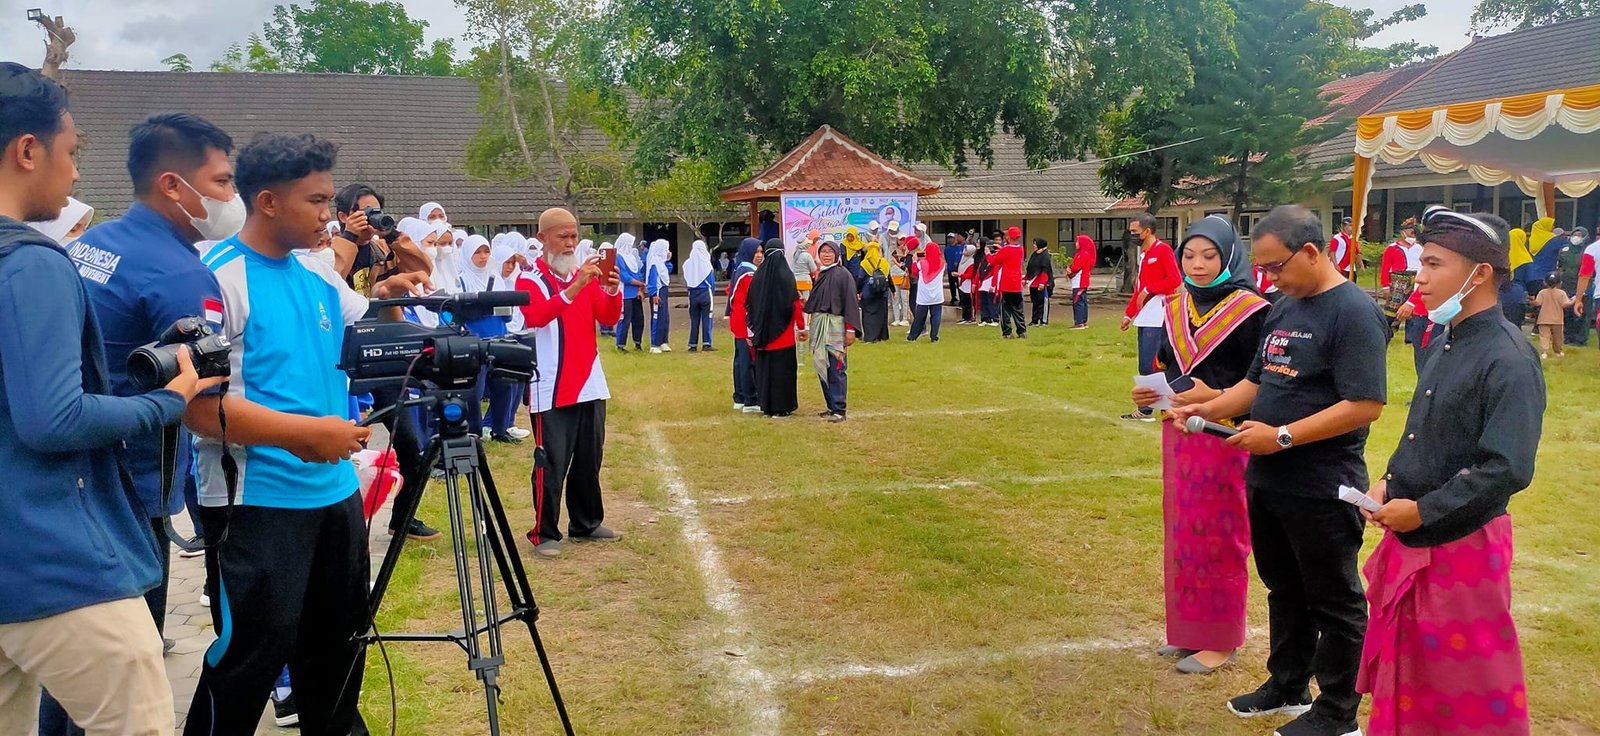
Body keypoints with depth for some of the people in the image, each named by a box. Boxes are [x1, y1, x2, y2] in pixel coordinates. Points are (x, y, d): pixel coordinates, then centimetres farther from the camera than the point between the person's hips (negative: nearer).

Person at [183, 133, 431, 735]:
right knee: (251, 655, 0)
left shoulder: (321, 278, 7)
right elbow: (197, 404, -23)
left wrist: (389, 297, 2)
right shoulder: (219, 279, -15)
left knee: (338, 641, 19)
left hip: (335, 491, 8)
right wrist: (303, 432, -27)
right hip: (256, 502, -7)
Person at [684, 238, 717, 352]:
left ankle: (692, 345, 10)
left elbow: (686, 280, 6)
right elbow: (712, 280, -2)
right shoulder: (706, 263, -10)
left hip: (692, 294, 3)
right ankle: (706, 344, -3)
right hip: (705, 293, -3)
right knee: (706, 319, 2)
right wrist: (713, 290, 15)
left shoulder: (687, 264, -3)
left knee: (694, 320, 9)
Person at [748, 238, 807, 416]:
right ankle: (781, 406, 3)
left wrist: (753, 331, 13)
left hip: (763, 333, 4)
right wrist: (802, 328, 0)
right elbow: (795, 303, -10)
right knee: (782, 368, 2)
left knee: (764, 367, 12)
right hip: (783, 335, -4)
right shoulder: (785, 275, -9)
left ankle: (765, 404, 17)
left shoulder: (758, 275, 2)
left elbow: (749, 305, 5)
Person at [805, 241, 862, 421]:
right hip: (819, 326, 7)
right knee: (822, 369, 8)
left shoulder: (843, 275, -6)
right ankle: (831, 406, 16)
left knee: (836, 370, -8)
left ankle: (838, 410, -6)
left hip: (836, 327, -7)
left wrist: (850, 329, -16)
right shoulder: (821, 275, 16)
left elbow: (851, 303, -10)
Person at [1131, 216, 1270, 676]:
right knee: (1181, 530, 12)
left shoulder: (1250, 310, -10)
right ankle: (1187, 629, 25)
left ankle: (1220, 640, 13)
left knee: (1217, 535, 1)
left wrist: (1214, 397, -24)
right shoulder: (1176, 306, 9)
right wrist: (1152, 391, -3)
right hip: (1178, 432, 6)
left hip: (1224, 436, -6)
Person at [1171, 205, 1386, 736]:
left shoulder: (1353, 311, -17)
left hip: (1321, 490, -8)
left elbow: (1365, 405, -24)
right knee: (1284, 590, 21)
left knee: (1333, 601, 7)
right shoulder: (1283, 309, 10)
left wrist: (1281, 437, -23)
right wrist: (1207, 409, 0)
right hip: (1267, 481, 8)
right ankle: (1287, 687, 37)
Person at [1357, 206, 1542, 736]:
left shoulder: (1508, 359, -19)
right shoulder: (1448, 343, 8)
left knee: (1466, 686, 7)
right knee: (1406, 665, 20)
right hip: (1411, 540, 8)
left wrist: (1422, 511, -21)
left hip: (1463, 544, -8)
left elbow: (1508, 469, -25)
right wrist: (1390, 482, 3)